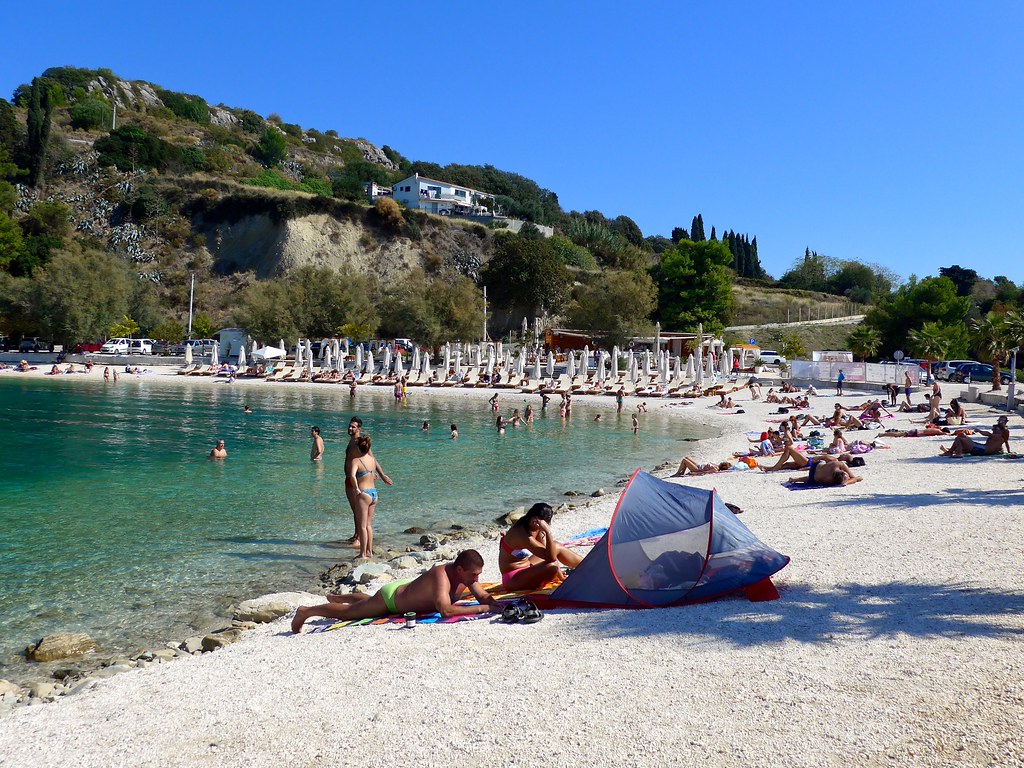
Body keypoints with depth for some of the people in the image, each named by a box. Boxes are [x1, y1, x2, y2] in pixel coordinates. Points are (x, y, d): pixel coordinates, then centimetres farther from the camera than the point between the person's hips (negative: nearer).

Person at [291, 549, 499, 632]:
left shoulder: (467, 575, -18)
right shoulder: (441, 575, -42)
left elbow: (484, 596, -8)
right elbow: (445, 610, -53)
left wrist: (496, 605, -30)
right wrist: (482, 609, -49)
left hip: (404, 588, 8)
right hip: (390, 597, -8)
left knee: (368, 601, 37)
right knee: (346, 613, 12)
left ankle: (338, 597, 64)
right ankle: (306, 611, 34)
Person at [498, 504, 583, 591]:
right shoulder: (522, 534, -29)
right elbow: (551, 557, -30)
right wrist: (548, 531, -38)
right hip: (513, 580, -9)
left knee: (556, 547, 9)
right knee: (552, 566, -30)